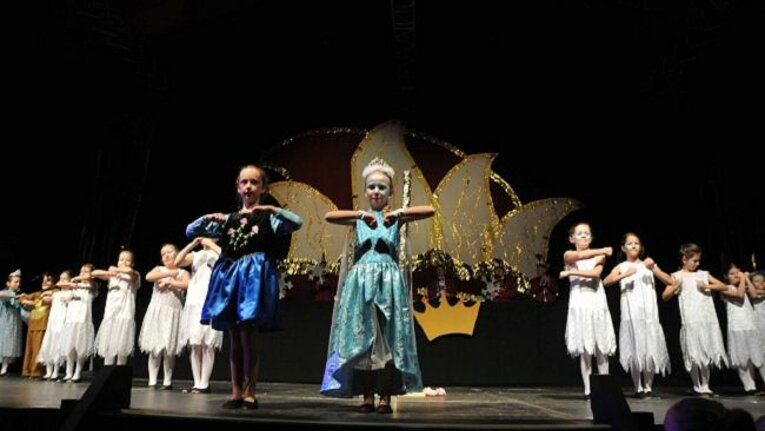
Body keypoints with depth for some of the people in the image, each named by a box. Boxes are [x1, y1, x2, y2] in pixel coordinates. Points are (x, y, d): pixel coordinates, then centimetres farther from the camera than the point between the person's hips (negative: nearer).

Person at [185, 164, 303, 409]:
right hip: (230, 275, 4)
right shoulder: (227, 219, 13)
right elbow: (190, 232, 15)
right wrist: (207, 218, -3)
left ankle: (249, 393, 6)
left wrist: (272, 210, -24)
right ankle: (236, 392, 17)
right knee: (235, 340, 9)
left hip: (255, 275, -4)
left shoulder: (268, 217, 2)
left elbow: (297, 223, -15)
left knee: (247, 337, -6)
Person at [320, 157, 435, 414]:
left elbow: (430, 210, -8)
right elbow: (329, 216, -10)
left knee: (388, 338, 0)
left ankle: (385, 397, 8)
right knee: (361, 337, 2)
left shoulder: (396, 218, 6)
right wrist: (362, 214, -20)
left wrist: (399, 213, -19)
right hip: (361, 280, 1)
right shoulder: (359, 218, 9)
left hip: (388, 280, -1)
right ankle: (367, 397, 12)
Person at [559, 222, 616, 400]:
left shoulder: (599, 256, 9)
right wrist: (602, 251, -7)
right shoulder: (568, 255, 5)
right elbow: (580, 255, -17)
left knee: (601, 347, 2)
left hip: (597, 303, 2)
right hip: (579, 303, -2)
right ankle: (588, 389, 2)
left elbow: (595, 274, -10)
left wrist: (571, 272, -11)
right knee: (584, 348, -2)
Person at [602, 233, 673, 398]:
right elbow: (605, 282, -10)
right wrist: (625, 275, -22)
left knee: (651, 348, 0)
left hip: (649, 313, 2)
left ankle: (648, 386, 15)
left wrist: (654, 268, -7)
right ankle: (638, 388, 8)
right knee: (634, 349, -2)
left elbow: (669, 281, 6)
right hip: (631, 314, -2)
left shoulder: (647, 264, 14)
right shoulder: (621, 267, 8)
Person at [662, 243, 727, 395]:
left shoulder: (703, 274, 15)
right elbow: (664, 297, 2)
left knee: (707, 352, 4)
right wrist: (674, 288, -17)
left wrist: (707, 286, -4)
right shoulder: (677, 276, 6)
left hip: (708, 320, 3)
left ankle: (705, 385, 15)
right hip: (690, 321, -3)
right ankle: (697, 386, 10)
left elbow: (724, 287, 11)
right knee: (693, 354, -2)